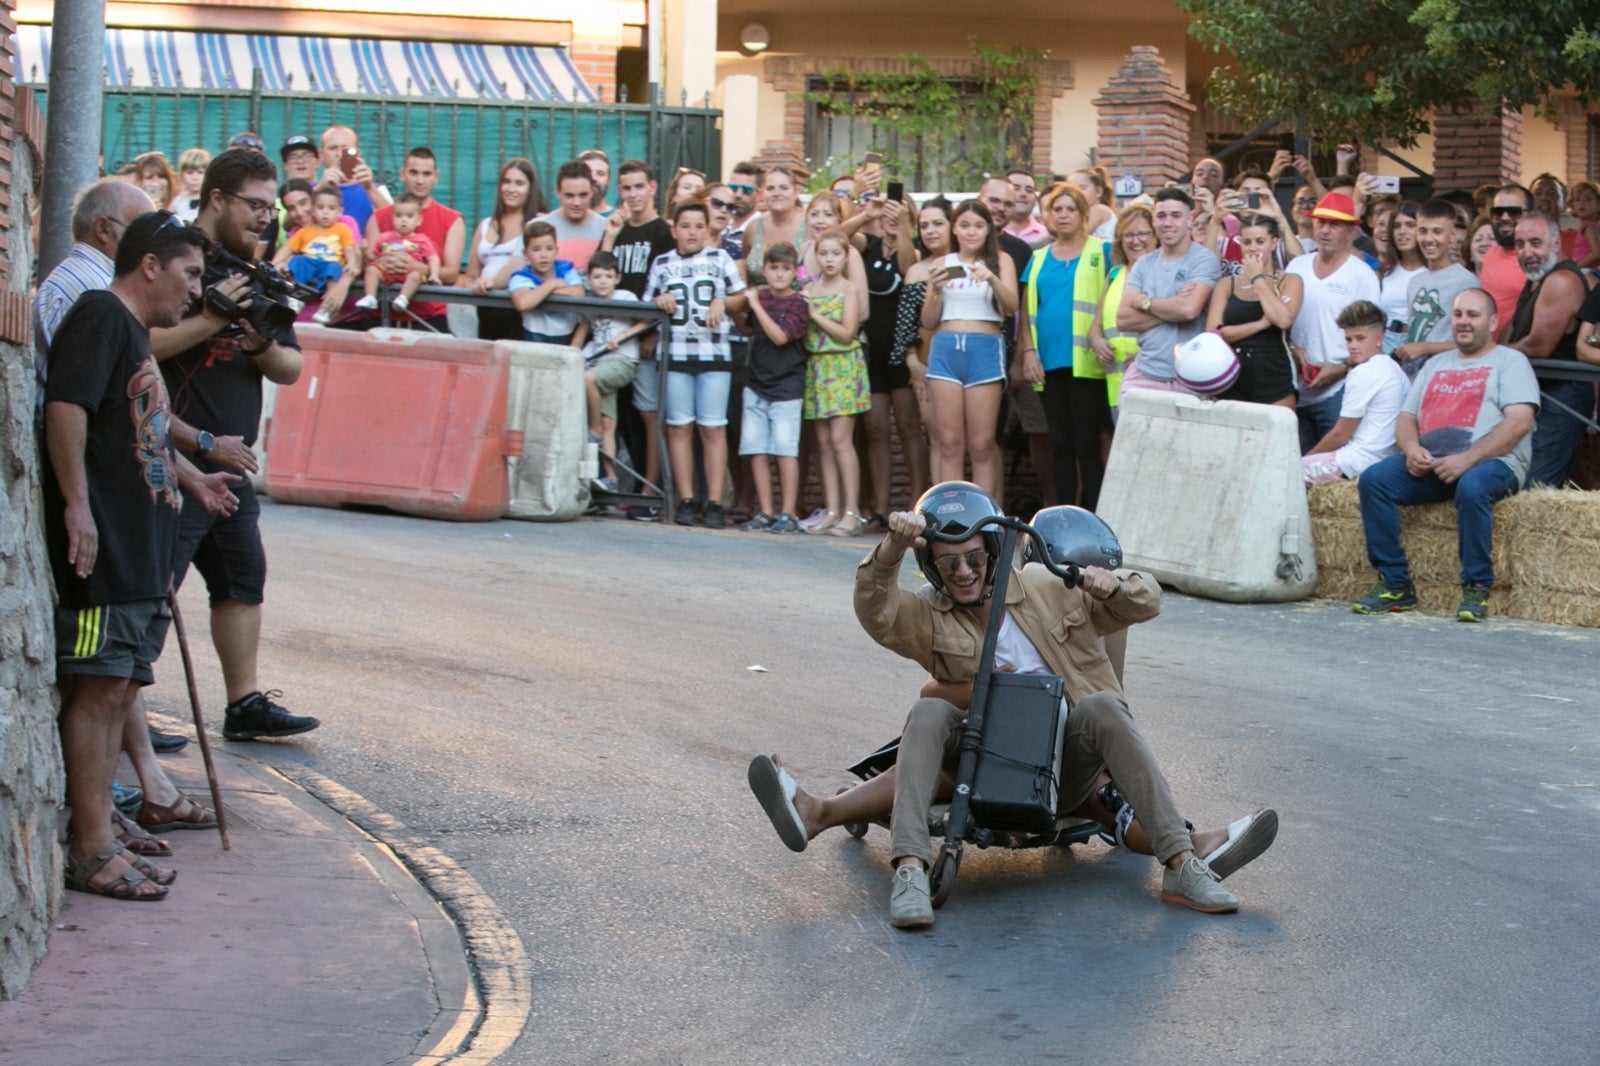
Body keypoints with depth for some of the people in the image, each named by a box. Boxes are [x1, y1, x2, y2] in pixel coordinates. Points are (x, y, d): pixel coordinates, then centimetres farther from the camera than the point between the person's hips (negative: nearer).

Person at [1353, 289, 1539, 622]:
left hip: (1491, 461, -5)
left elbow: (1519, 422, -8)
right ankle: (1395, 584, -17)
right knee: (1373, 479, -20)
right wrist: (1411, 449, -5)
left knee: (1471, 487, -39)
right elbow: (1406, 418, 20)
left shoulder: (1510, 361, 8)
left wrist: (1468, 459, -19)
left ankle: (1476, 588, -26)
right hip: (1429, 463, 5)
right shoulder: (1436, 364, 27)